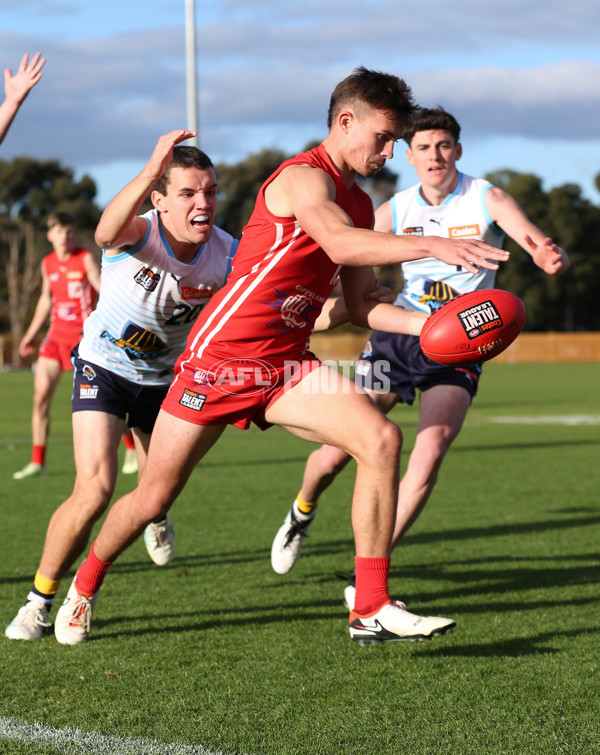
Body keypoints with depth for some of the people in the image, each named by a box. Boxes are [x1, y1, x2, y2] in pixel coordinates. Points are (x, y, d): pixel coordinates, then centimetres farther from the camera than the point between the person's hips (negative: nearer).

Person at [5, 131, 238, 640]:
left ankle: (155, 517, 59)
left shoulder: (227, 254, -19)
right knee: (95, 489, -20)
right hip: (104, 366, -4)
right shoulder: (138, 233, -30)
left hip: (166, 377, 4)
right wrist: (149, 172, -73)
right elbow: (108, 231, -55)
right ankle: (40, 601, 2)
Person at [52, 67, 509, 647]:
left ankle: (371, 611, -14)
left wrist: (429, 325, -3)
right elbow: (340, 243, -37)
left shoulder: (359, 203, 11)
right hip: (219, 359, -7)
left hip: (286, 369, 7)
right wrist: (430, 245, -45)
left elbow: (359, 307, 12)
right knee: (152, 499, 4)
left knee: (381, 438, -17)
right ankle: (86, 584, 35)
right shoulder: (304, 178, -16)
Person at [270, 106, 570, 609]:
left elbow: (529, 235, -24)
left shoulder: (487, 200, -7)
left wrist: (546, 253, -49)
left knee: (430, 454, -22)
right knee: (337, 453, -2)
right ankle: (303, 512, 37)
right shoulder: (394, 211, 0)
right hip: (397, 336, 2)